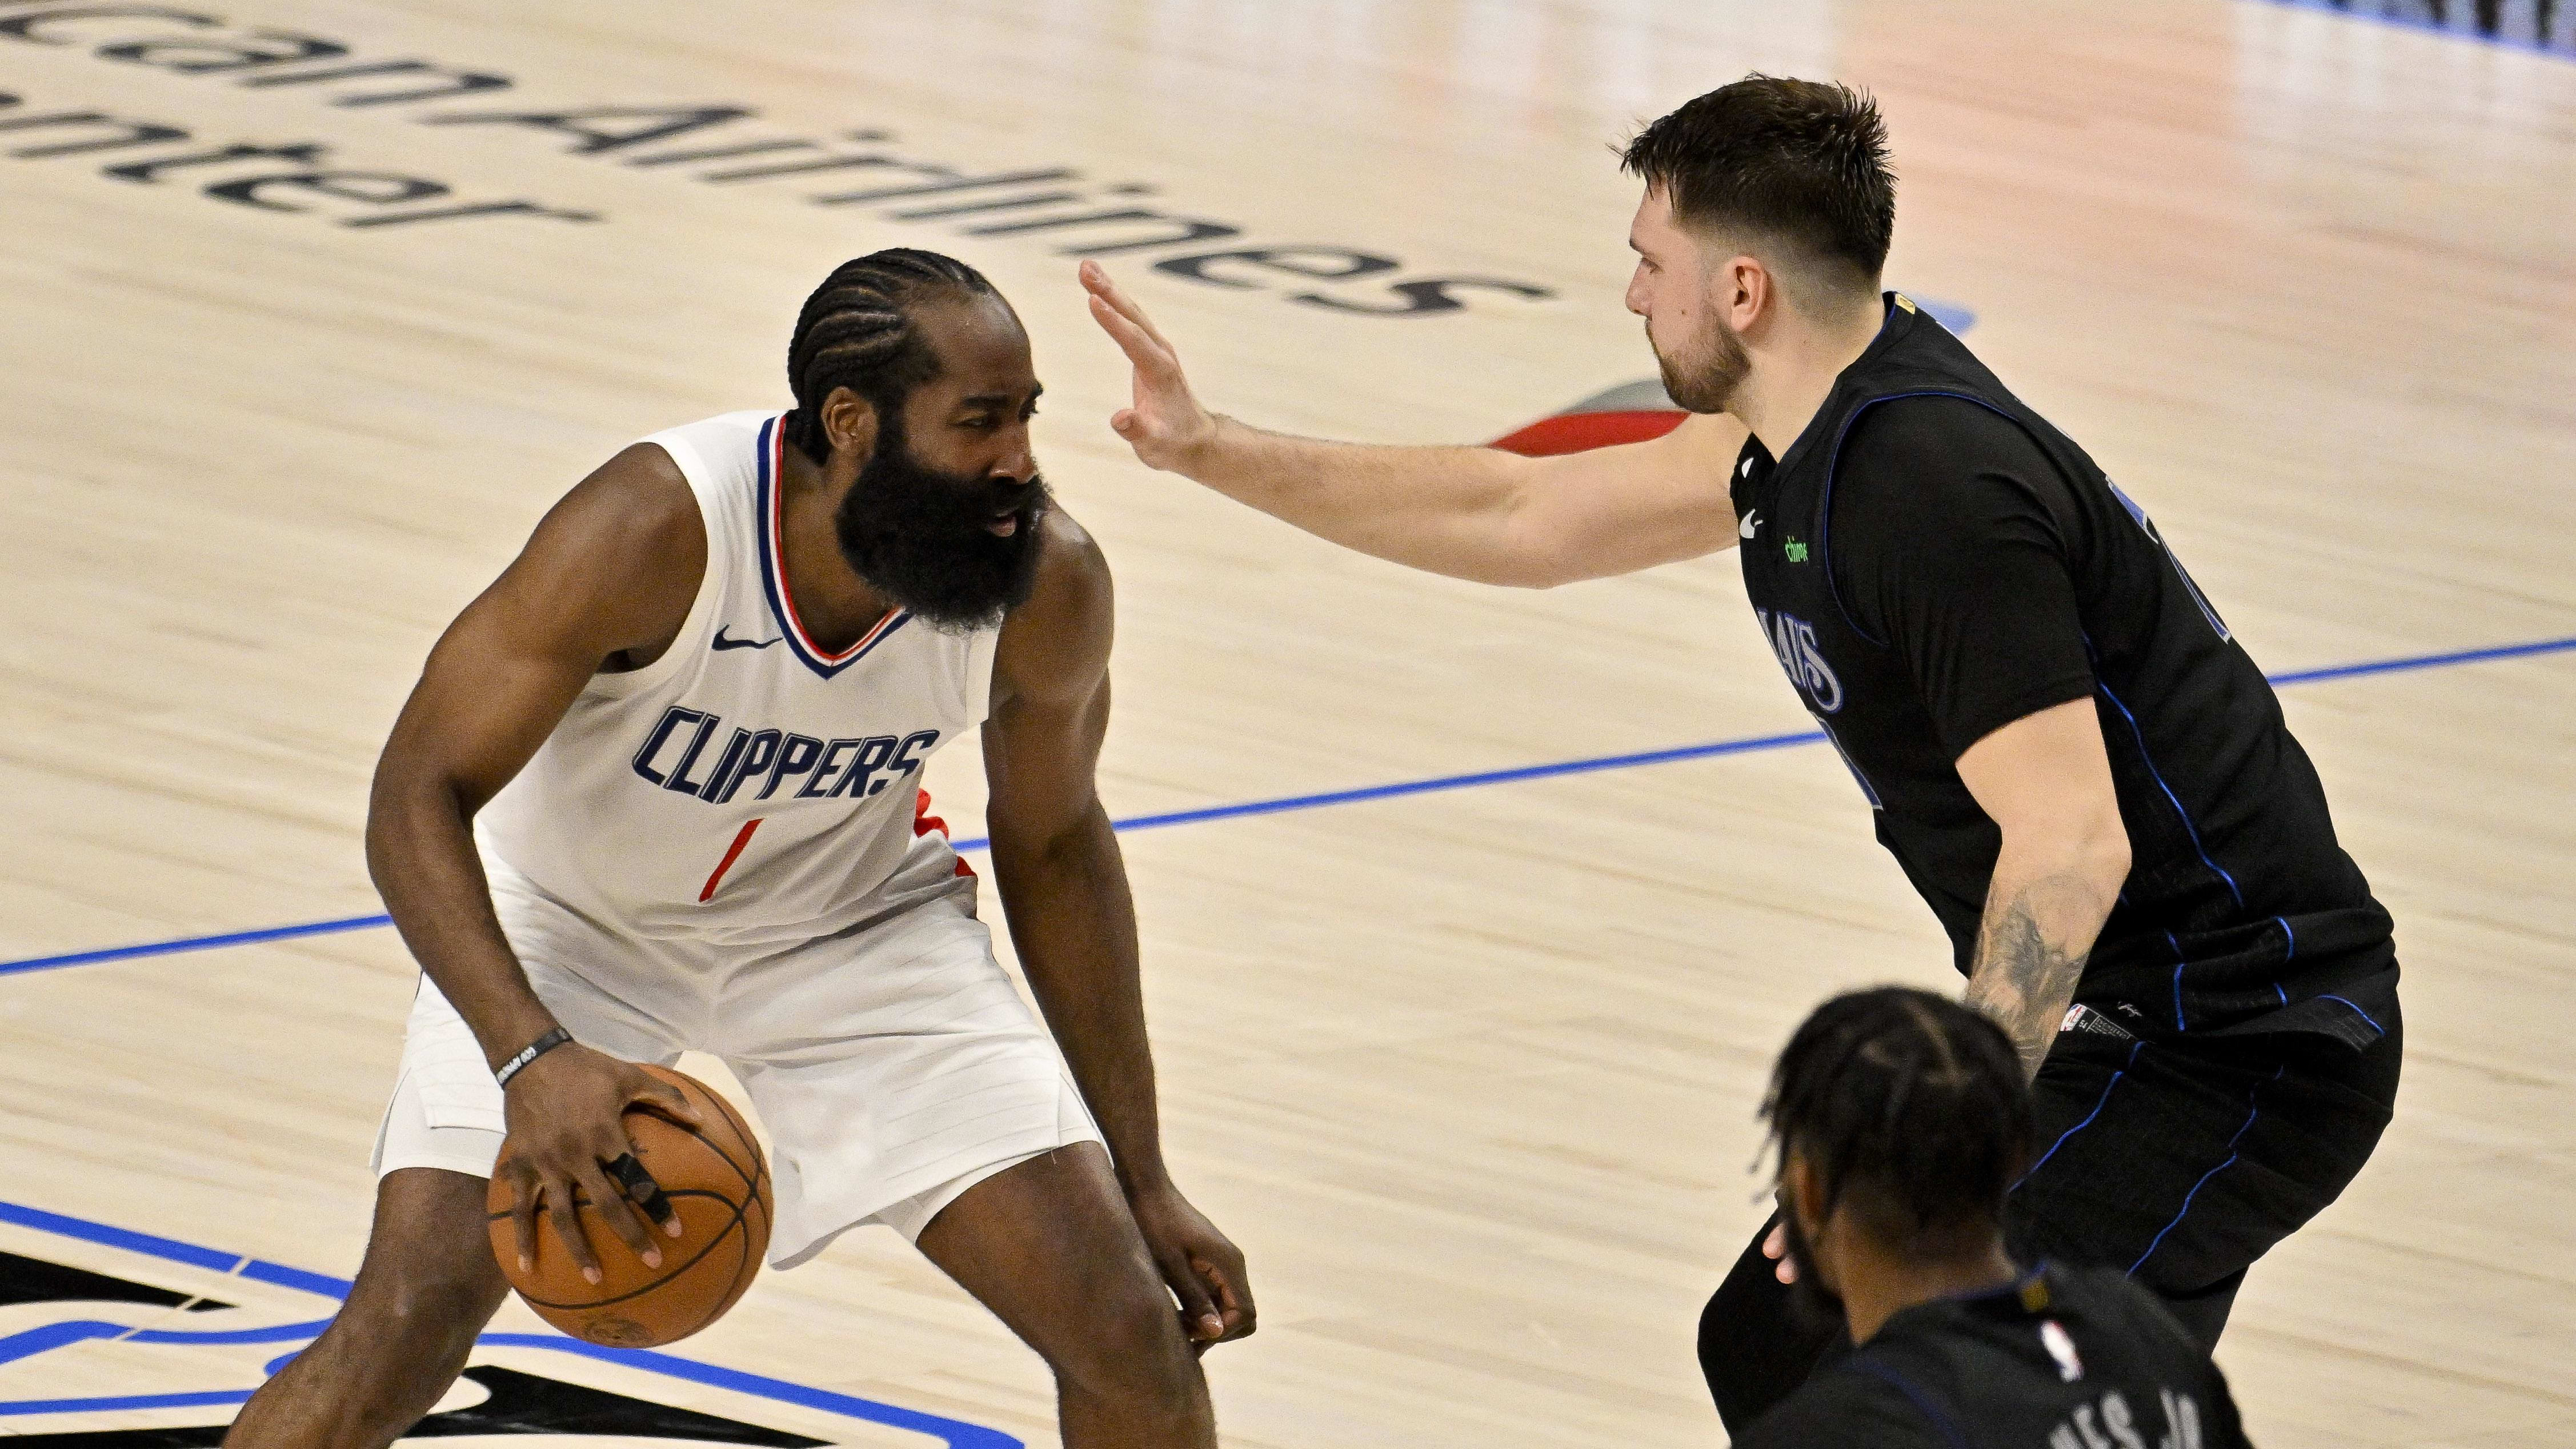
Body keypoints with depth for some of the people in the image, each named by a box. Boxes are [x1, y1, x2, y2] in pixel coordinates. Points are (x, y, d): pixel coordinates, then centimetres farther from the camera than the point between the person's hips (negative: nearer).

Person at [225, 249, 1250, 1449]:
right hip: (573, 914, -3)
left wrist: (1144, 1183, 1)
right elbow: (418, 798, -30)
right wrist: (530, 1056, -47)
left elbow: (1052, 847, -3)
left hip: (853, 920, 3)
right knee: (411, 1318, -20)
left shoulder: (1049, 586, -23)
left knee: (1128, 1332, -9)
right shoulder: (653, 529, -35)